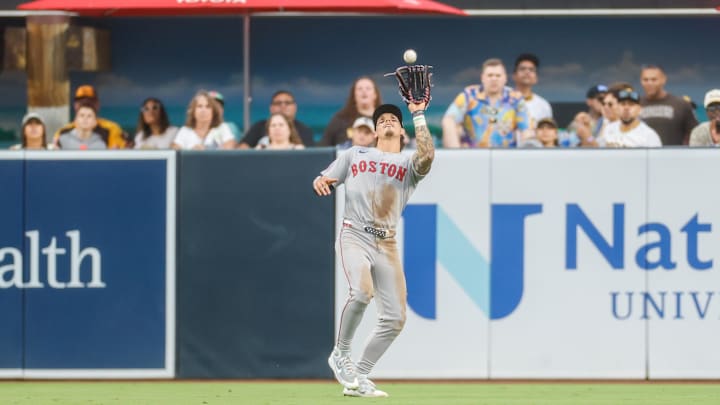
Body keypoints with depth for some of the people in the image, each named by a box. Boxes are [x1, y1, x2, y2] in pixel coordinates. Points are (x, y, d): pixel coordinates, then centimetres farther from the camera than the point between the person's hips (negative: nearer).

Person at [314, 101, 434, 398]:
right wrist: (320, 182, -9)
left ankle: (358, 379, 8)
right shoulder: (355, 154, 16)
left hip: (386, 245, 3)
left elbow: (427, 155, -10)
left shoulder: (409, 164, 13)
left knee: (395, 317, -5)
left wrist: (418, 115, -8)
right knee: (362, 291, -31)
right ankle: (340, 355, -11)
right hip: (355, 237, -3)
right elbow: (324, 179, 16)